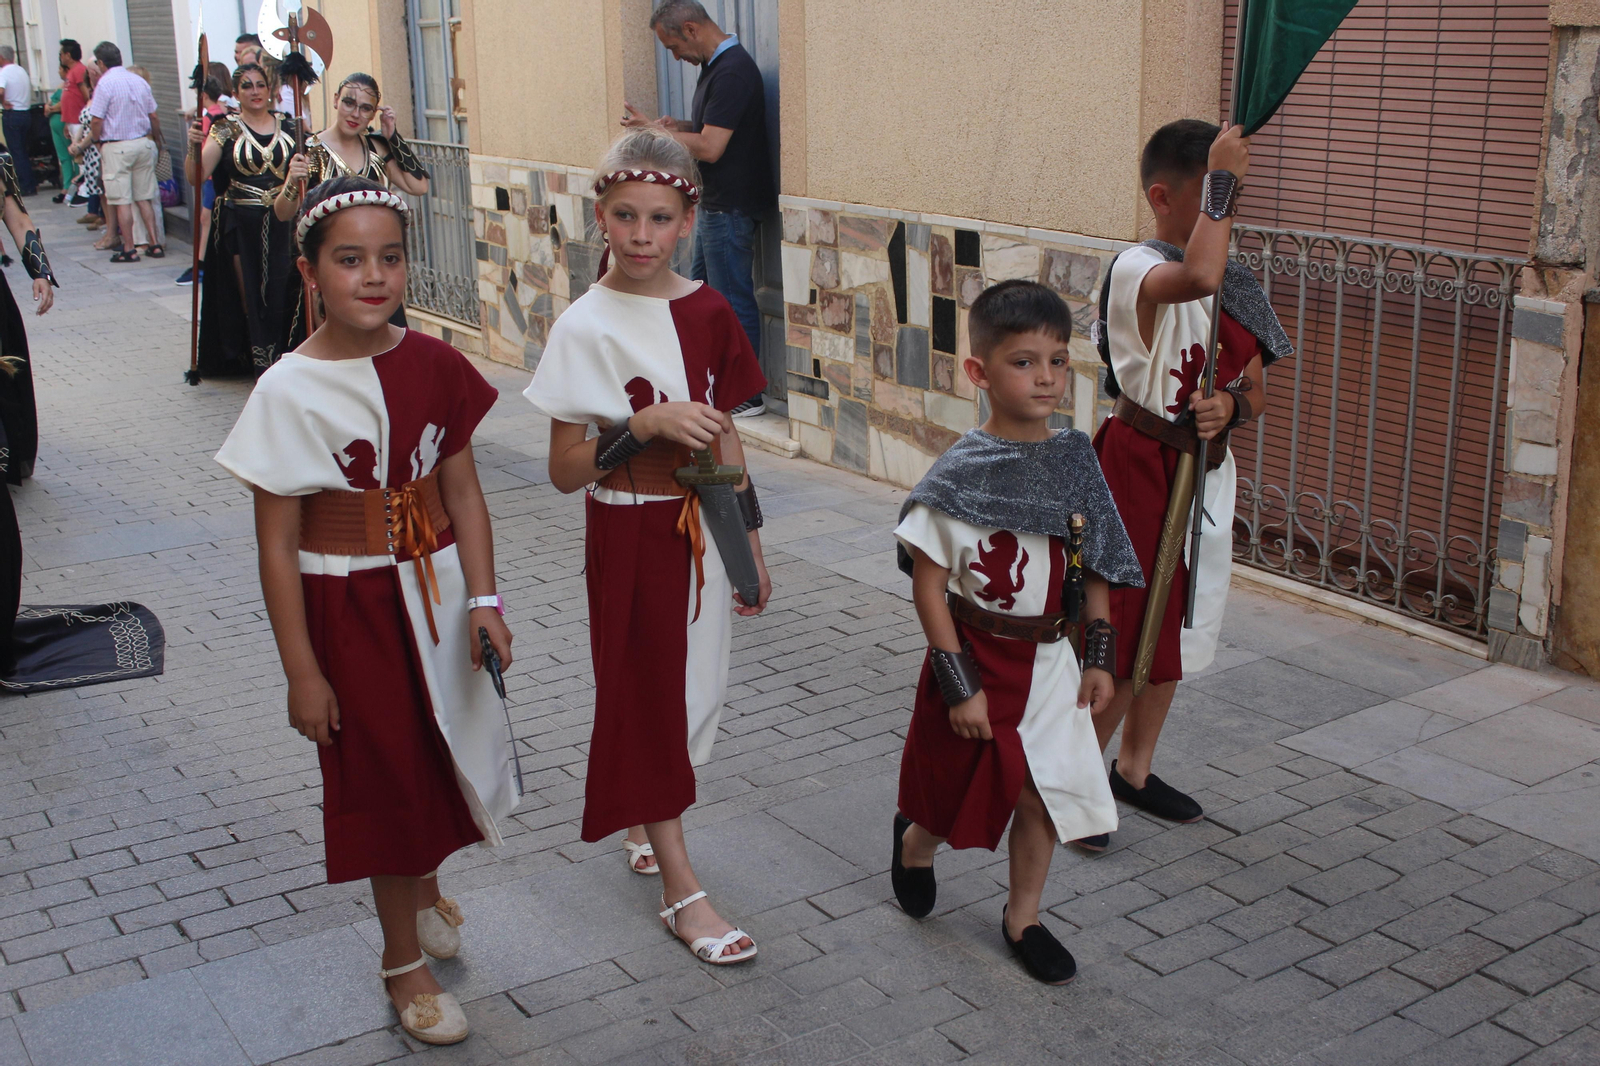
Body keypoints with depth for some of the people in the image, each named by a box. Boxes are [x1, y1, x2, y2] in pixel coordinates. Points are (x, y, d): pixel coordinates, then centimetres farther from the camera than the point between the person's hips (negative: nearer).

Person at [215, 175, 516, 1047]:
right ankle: (404, 958, 30)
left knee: (437, 753, 19)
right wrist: (302, 672, -12)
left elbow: (463, 494, 1)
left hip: (436, 589, 4)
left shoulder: (434, 366, -5)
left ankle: (425, 891, 49)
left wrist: (483, 600, -7)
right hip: (349, 605, -4)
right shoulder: (288, 391, -16)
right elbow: (277, 544, -13)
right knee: (383, 772, 9)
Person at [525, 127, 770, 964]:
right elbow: (564, 470, -11)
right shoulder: (585, 328, -13)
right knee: (647, 698, 4)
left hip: (701, 527, 5)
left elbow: (723, 436, 10)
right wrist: (643, 427, -25)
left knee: (695, 693, 15)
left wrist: (750, 539, 11)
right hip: (630, 534, -5)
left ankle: (646, 825, 41)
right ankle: (681, 890, 14)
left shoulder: (707, 312, 1)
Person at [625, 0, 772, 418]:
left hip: (730, 208, -11)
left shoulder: (732, 72, -21)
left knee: (734, 303, -3)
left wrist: (653, 130, -15)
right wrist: (680, 126, 5)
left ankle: (747, 397, 5)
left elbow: (710, 147, -24)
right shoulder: (716, 65, 12)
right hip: (714, 205, 11)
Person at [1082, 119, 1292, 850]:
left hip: (1208, 469, 8)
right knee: (1125, 632, -2)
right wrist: (1221, 182, -30)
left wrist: (1230, 406, -11)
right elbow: (1197, 277, -41)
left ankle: (1134, 770, 33)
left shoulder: (1237, 286, 8)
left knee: (1173, 628, 17)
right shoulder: (1136, 271, -17)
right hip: (1141, 465, -8)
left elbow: (1256, 390, 12)